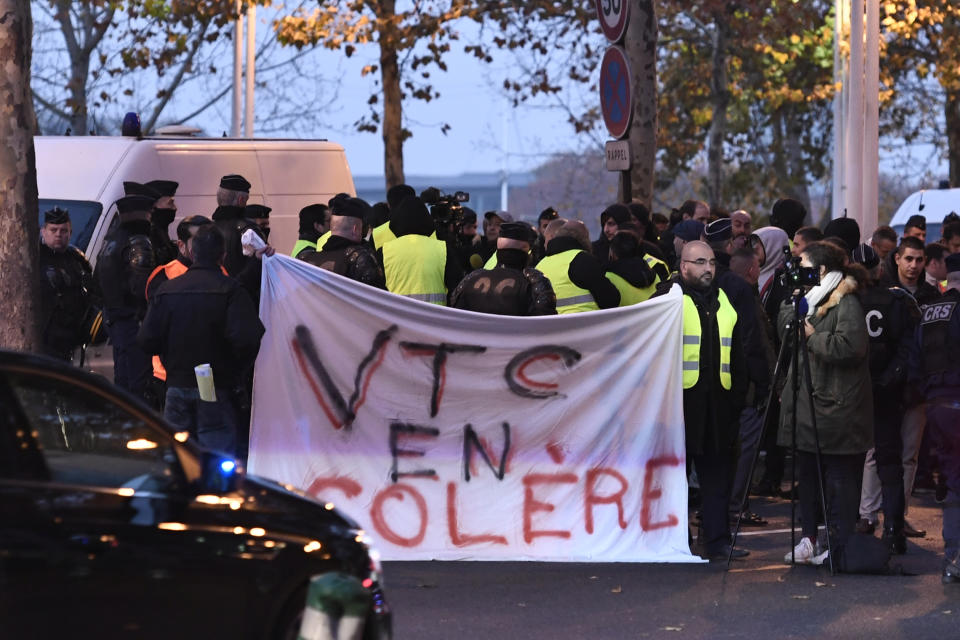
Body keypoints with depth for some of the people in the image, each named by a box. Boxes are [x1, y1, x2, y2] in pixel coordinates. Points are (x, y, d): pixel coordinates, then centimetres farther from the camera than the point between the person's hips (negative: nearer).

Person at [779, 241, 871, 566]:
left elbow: (849, 346, -25)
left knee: (839, 478, -3)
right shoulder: (812, 301, 15)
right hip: (807, 404, 9)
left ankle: (839, 547, 1)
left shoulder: (847, 304, -12)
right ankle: (808, 539, 21)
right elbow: (786, 331, 8)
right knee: (808, 474, 13)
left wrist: (813, 336, -14)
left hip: (837, 407, -9)